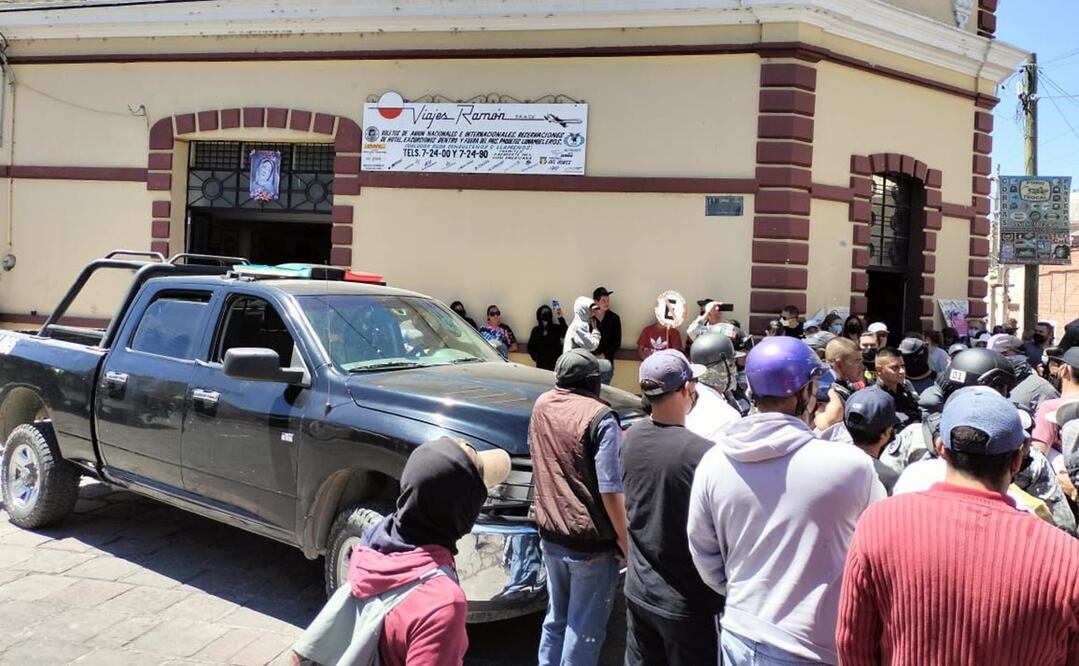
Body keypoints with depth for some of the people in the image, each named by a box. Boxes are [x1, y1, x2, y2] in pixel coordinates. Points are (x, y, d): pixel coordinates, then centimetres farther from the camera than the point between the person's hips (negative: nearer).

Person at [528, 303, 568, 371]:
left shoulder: (556, 328, -1)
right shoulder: (536, 330, 9)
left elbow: (566, 333, -22)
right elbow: (530, 346, 15)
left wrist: (561, 318, -31)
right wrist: (535, 357, -1)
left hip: (555, 363, -3)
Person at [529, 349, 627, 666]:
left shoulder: (541, 405, 4)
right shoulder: (599, 417, -18)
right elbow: (610, 490, -19)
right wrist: (626, 541, -11)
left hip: (550, 534, 7)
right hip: (591, 542, -7)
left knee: (556, 618, 21)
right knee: (584, 631, 5)